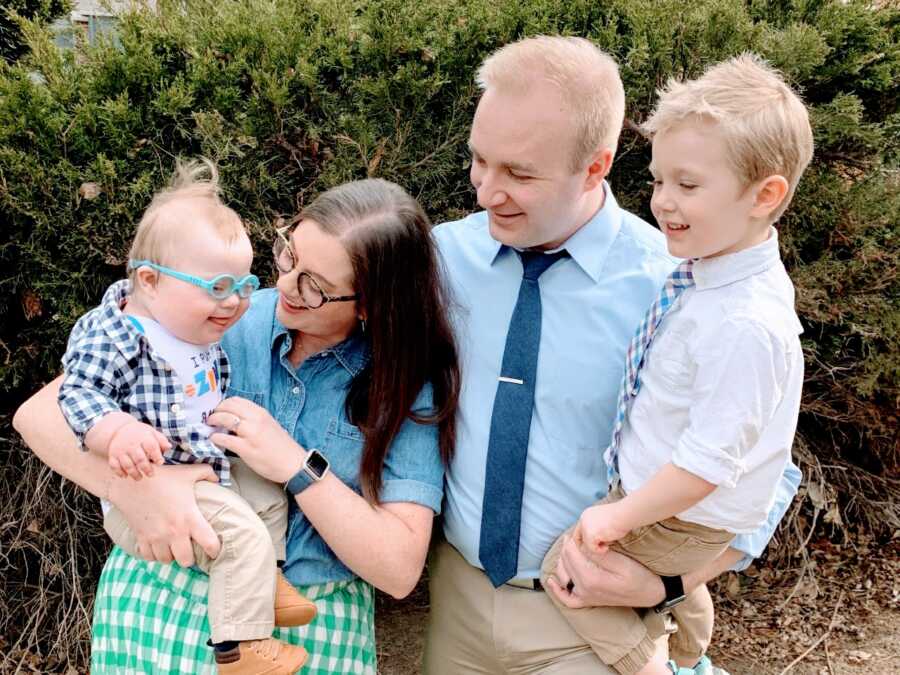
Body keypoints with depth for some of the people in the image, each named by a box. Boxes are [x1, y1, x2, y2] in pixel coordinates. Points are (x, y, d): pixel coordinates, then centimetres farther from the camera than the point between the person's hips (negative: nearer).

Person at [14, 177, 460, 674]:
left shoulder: (407, 384, -10)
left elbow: (400, 570, -15)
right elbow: (39, 413, -9)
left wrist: (295, 467, -24)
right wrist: (133, 485, -27)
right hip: (163, 596, 1)